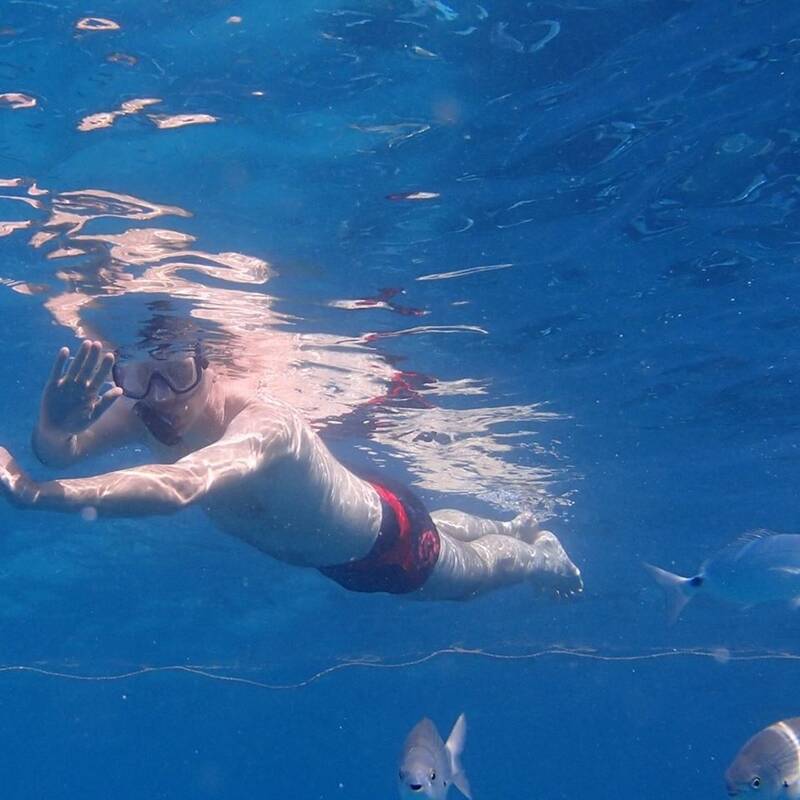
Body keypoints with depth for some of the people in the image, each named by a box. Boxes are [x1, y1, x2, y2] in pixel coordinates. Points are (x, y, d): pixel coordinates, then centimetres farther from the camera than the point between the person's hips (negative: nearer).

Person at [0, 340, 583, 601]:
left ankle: (541, 555, 58)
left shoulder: (261, 426, -50)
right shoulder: (145, 411, -27)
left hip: (391, 545, -7)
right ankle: (514, 528, 67)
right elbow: (61, 453, -37)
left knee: (474, 571, 25)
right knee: (444, 534, 36)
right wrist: (55, 424, -61)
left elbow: (182, 484, -69)